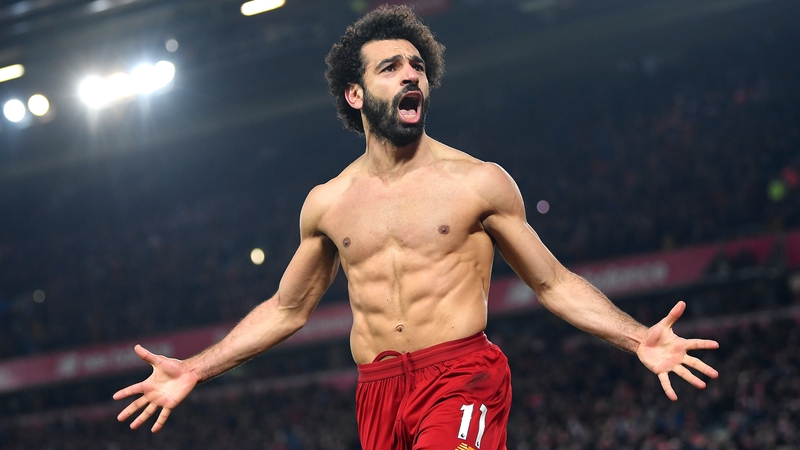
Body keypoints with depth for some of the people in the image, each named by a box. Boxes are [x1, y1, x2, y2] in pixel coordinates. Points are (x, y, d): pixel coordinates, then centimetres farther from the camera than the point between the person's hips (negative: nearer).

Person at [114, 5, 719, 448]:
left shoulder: (480, 182, 4)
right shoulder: (326, 204, 12)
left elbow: (554, 283, 9)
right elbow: (286, 309, 23)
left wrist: (638, 338, -5)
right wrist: (194, 371, 18)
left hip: (463, 374, -3)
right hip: (378, 389, 4)